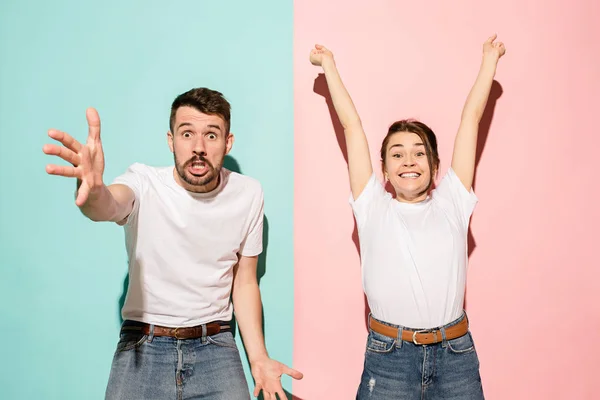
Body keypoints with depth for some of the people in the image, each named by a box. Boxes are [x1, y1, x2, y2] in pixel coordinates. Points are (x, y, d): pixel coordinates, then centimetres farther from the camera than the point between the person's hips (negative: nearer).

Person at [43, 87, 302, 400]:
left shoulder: (248, 194, -5)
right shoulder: (145, 183, -12)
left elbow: (245, 283, 4)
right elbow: (110, 206, -35)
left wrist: (258, 358, -3)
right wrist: (93, 191, -58)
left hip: (215, 347, 2)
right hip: (143, 346, -1)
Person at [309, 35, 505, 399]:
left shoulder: (452, 202, 6)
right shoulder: (373, 208, 3)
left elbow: (471, 118, 13)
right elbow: (352, 125, 8)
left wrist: (490, 58, 20)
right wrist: (329, 64, 14)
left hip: (456, 355, 2)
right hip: (389, 355, -1)